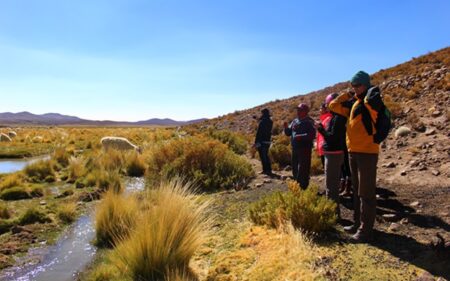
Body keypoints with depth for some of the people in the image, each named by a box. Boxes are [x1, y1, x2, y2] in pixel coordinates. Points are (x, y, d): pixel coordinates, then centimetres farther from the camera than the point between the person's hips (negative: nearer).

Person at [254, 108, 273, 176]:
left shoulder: (262, 122, -16)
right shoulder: (270, 122, 7)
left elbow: (259, 133, -18)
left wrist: (256, 142, -14)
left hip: (262, 141, -8)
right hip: (268, 141, 8)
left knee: (263, 156, -2)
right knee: (266, 156, 17)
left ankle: (266, 170, 0)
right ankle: (269, 170, 21)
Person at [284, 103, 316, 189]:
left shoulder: (309, 122, -8)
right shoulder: (295, 121, 13)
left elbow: (312, 135, -19)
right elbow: (288, 133, 16)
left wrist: (300, 137, -25)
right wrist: (286, 127, -4)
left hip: (305, 149, -7)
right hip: (295, 148, 8)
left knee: (303, 170, -5)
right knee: (295, 169, 15)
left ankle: (303, 188, 4)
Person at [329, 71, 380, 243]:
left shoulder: (369, 102, -8)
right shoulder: (354, 103, 14)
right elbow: (333, 106, 19)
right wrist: (347, 94, 12)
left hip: (367, 153, -9)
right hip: (353, 152, 9)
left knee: (366, 193, -4)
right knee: (357, 191, 17)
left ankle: (366, 230, 4)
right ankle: (358, 223, 29)